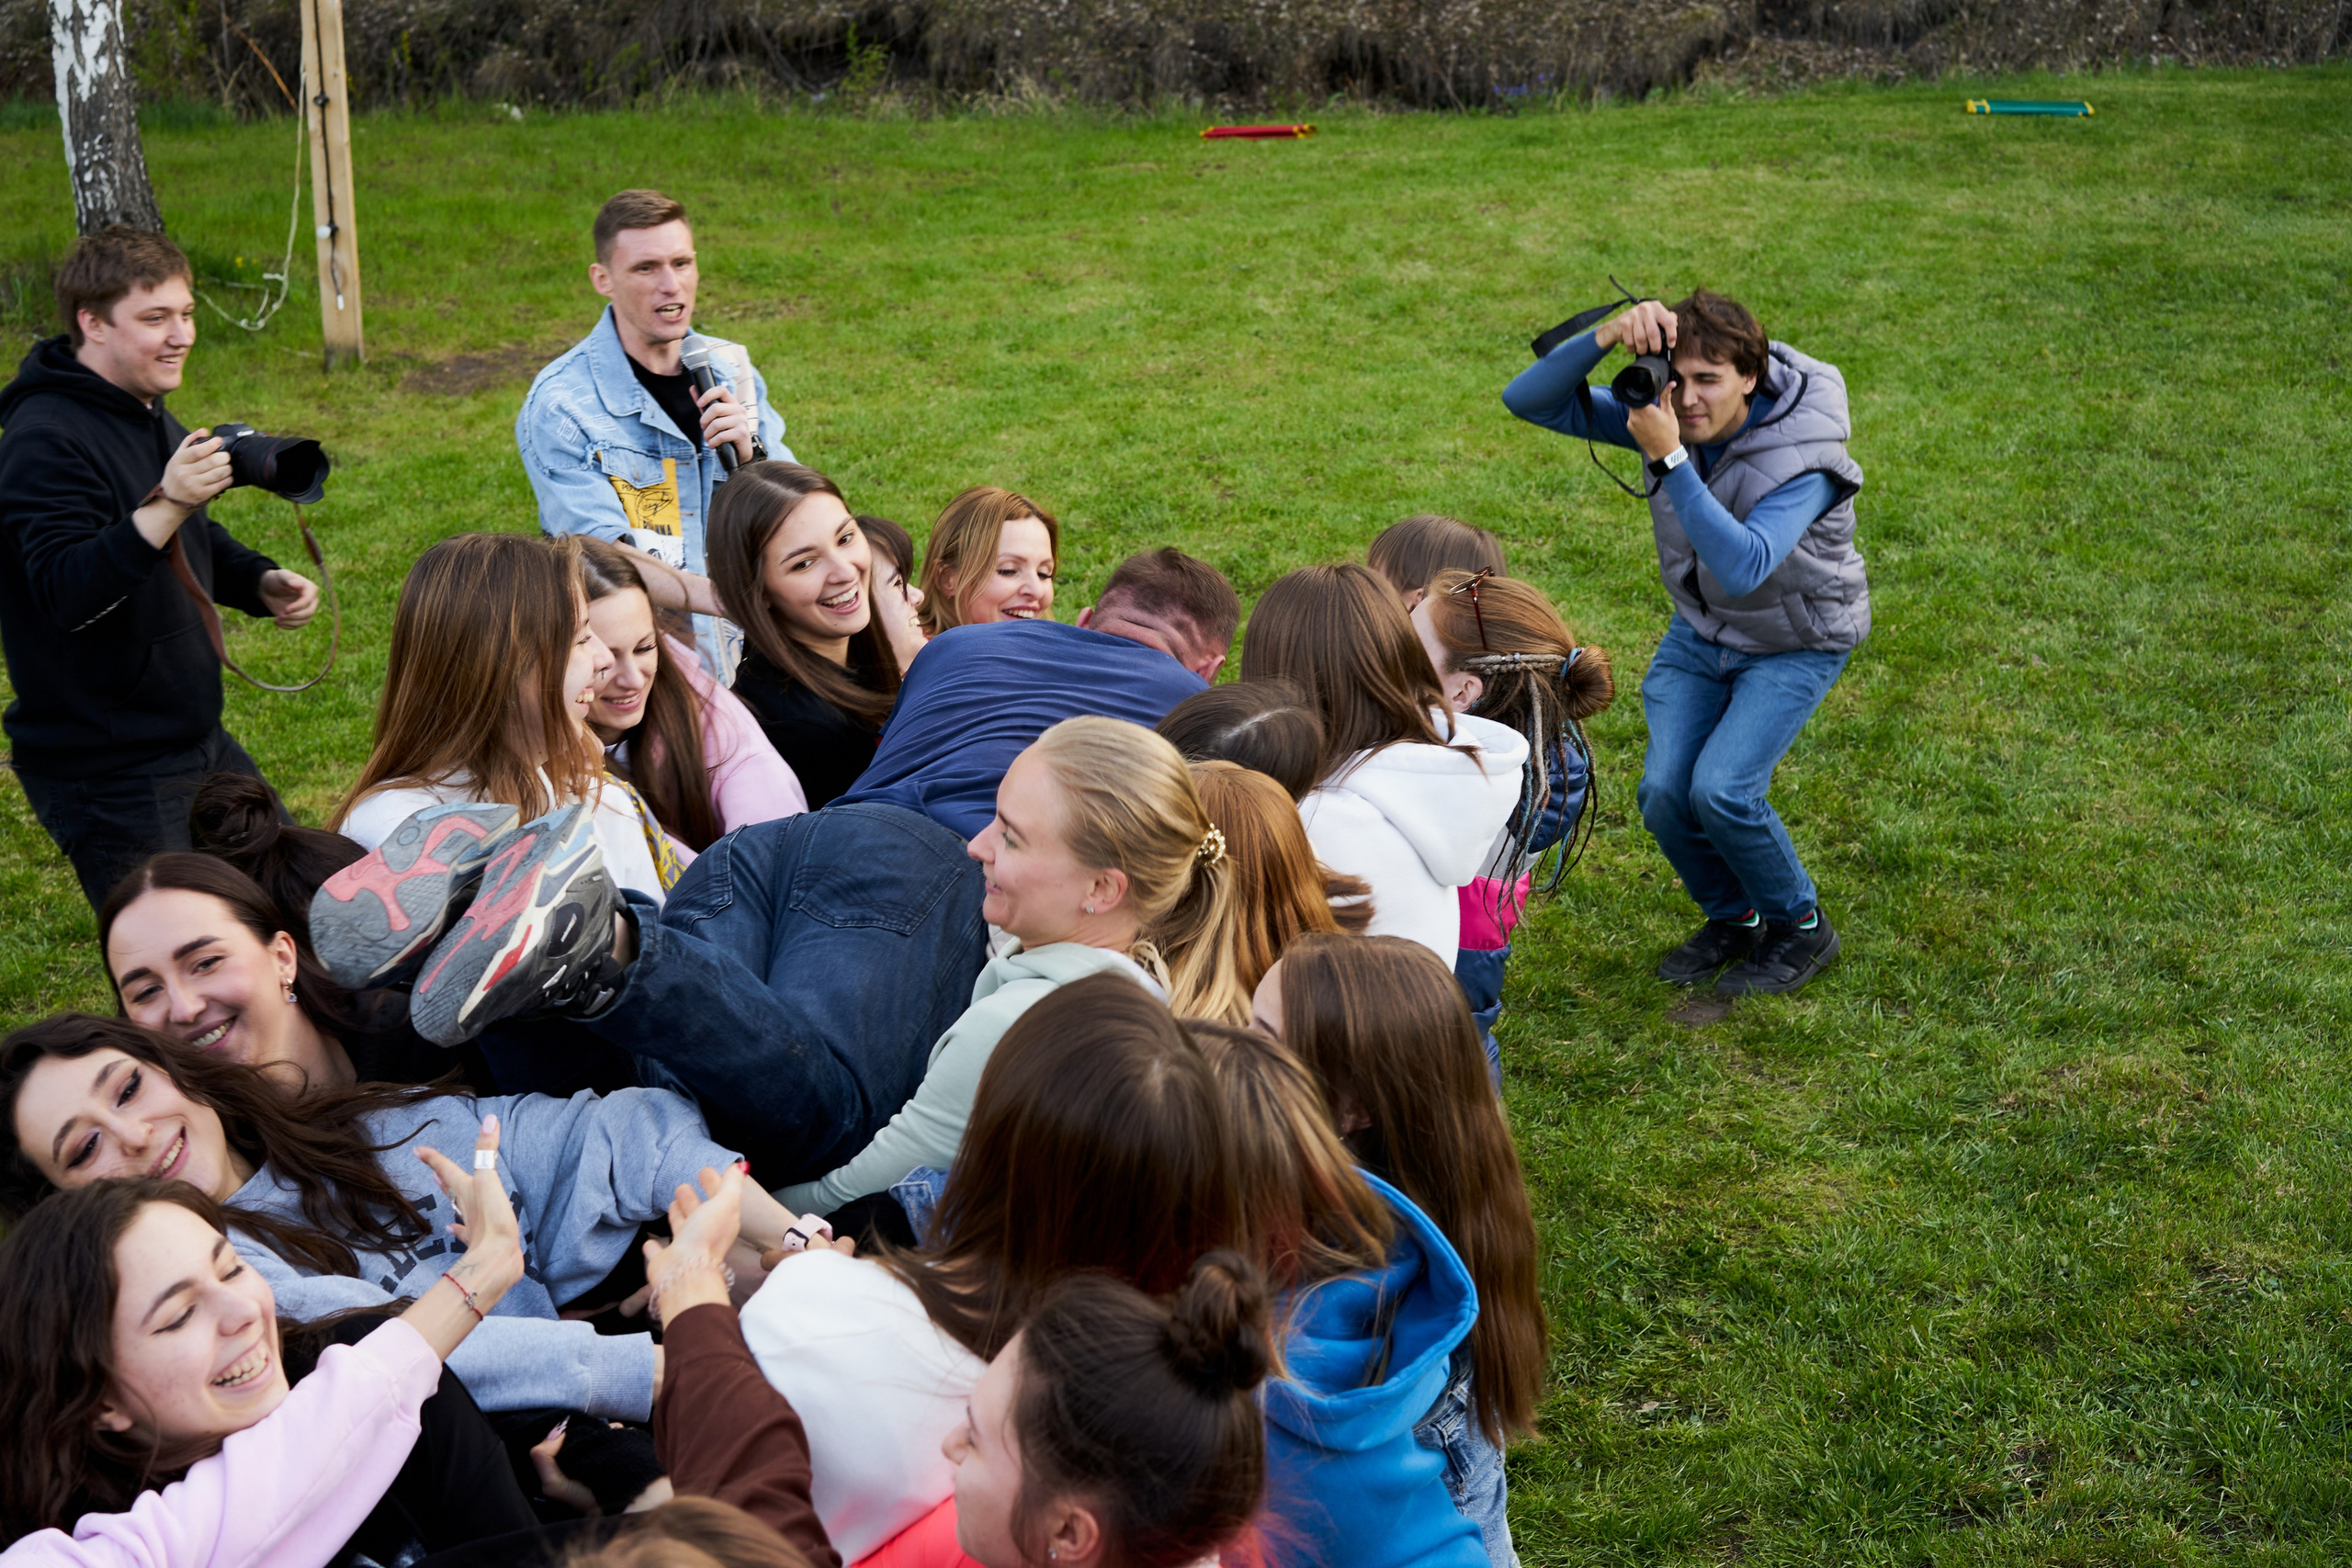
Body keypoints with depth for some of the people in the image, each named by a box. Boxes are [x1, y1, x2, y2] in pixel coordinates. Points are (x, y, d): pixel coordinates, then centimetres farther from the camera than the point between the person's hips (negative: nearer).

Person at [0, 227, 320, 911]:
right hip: (105, 774, -9)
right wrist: (166, 506, -44)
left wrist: (261, 583, 3)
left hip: (198, 743, 9)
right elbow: (66, 592, -32)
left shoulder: (150, 416, 10)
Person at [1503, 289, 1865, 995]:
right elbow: (1528, 400, -24)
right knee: (1664, 792, -10)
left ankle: (1800, 929, 7)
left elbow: (1744, 568, -48)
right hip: (1700, 631, 5)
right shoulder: (1663, 412, -18)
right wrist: (1607, 336, -41)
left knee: (1721, 791, -21)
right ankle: (1731, 919, 20)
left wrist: (1670, 458, -51)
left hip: (1794, 643, -5)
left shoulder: (1802, 455, -33)